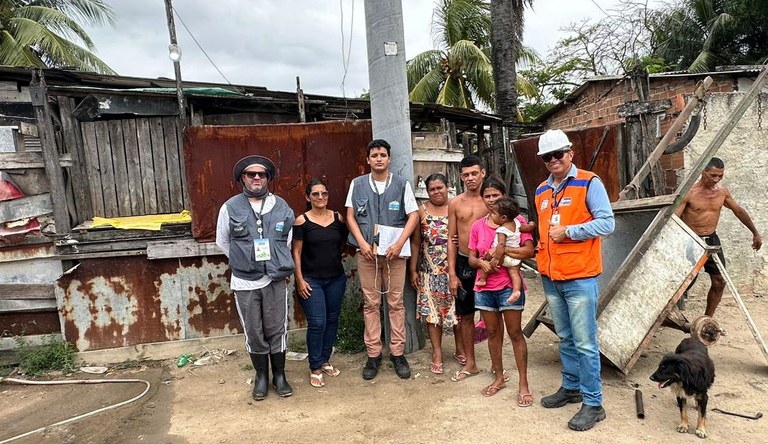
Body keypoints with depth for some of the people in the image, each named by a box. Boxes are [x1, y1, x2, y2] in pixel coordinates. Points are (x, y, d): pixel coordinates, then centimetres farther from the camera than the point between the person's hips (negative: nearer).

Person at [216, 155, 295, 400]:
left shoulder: (282, 207, 0)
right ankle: (261, 376, 29)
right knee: (253, 332, 11)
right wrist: (243, 262, 9)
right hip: (245, 283, 0)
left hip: (275, 280, 1)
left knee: (277, 330, 9)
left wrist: (279, 264, 8)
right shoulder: (230, 207, -4)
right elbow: (222, 242, 8)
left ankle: (279, 375, 27)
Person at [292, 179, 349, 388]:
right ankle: (315, 368, 11)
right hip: (311, 280, -4)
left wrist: (333, 257, 8)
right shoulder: (302, 221, -7)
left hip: (336, 278, 4)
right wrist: (300, 280, -11)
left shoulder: (338, 218, 2)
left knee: (332, 320, 12)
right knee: (317, 323, -6)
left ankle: (325, 360, 30)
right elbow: (296, 253, -7)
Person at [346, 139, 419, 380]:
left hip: (394, 251, -1)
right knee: (370, 304, 6)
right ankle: (373, 354, 15)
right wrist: (362, 244, -6)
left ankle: (397, 353, 16)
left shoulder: (402, 184, 3)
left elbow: (413, 215, 1)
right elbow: (350, 216, 6)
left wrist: (399, 244, -10)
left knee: (396, 303, 5)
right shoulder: (357, 184, 7)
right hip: (367, 252, 1)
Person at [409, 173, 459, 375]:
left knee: (457, 310, 6)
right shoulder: (421, 211, 3)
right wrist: (413, 270, 2)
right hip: (430, 271, 1)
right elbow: (415, 242, 4)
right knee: (432, 311, 4)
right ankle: (437, 353, 16)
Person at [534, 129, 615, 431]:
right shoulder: (541, 191, 13)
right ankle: (571, 387, 32)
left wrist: (567, 231, -16)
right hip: (550, 278, 6)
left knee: (585, 343, -1)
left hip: (580, 277, -6)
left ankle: (593, 404, 11)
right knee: (565, 338, 17)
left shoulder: (589, 183, -6)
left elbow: (606, 223, -12)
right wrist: (542, 246, 11)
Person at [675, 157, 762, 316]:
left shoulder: (722, 191, 1)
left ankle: (707, 320, 21)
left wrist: (755, 233, 24)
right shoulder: (690, 192, -17)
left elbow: (738, 211, 17)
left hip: (712, 240, 6)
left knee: (719, 282, 6)